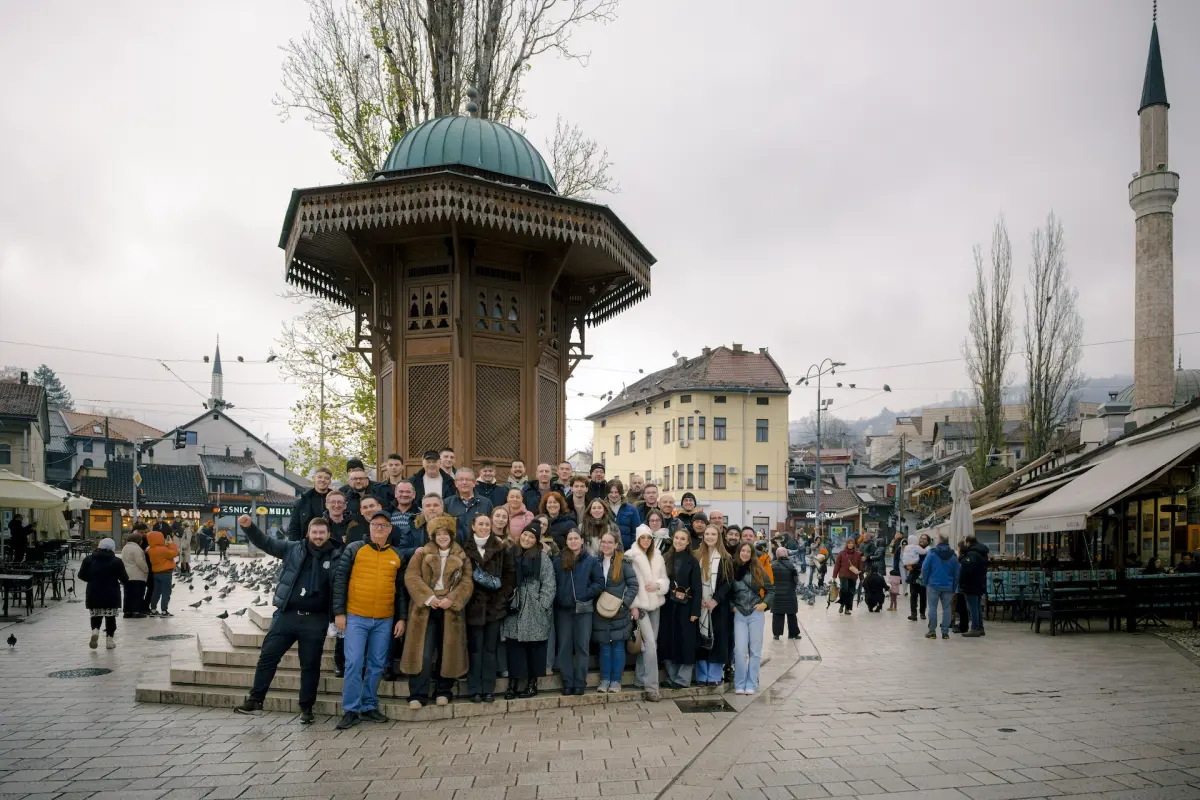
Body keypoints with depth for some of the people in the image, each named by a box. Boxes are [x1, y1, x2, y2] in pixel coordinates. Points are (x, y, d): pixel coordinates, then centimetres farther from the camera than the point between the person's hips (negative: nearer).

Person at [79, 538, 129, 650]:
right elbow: (124, 578, -6)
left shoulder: (89, 559, 3)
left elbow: (81, 575, 4)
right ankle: (109, 639, 8)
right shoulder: (116, 561, -6)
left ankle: (95, 630, -12)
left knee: (96, 616, 15)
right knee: (110, 617, 8)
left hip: (93, 594, 2)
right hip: (111, 595, -2)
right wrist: (127, 586, 16)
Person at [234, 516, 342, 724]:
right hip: (286, 615, 2)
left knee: (310, 665, 7)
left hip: (315, 620, -2)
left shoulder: (336, 556, -3)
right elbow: (265, 543, 8)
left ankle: (306, 708, 19)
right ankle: (255, 700, 15)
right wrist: (249, 527, -7)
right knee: (267, 656, 4)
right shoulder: (293, 549, 4)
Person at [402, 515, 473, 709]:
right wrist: (428, 597, -17)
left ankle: (443, 691, 19)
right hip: (426, 608, -1)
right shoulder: (422, 554, 5)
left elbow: (467, 582, 0)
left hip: (450, 609, 2)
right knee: (423, 653, -6)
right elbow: (411, 577, -5)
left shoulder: (461, 557, 8)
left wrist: (451, 599, -15)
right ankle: (418, 695, -2)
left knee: (447, 651, 7)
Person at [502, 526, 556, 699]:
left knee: (535, 647, 3)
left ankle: (532, 683, 12)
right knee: (513, 647, 3)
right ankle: (513, 684, 9)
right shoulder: (511, 555, 9)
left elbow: (549, 585, -5)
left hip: (535, 612, -3)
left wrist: (542, 606, -11)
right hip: (514, 610, 3)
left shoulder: (542, 558, -2)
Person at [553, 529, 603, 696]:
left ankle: (580, 683, 8)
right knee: (564, 647, 4)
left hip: (583, 609, -1)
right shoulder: (558, 561, 8)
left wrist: (586, 594, -11)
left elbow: (599, 582, 0)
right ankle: (567, 683, 11)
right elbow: (552, 583, 7)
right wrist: (558, 597, -6)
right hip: (563, 609, 2)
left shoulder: (591, 561, 3)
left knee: (582, 646, 2)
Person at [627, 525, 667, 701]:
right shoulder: (630, 556, -7)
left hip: (655, 605, 6)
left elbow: (666, 580, 11)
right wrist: (632, 606, -13)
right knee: (650, 643, -13)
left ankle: (640, 679, 23)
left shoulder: (658, 557, 9)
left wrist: (657, 584, -11)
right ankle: (651, 685, -10)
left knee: (649, 643, 10)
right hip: (639, 605, -6)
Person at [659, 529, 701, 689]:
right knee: (669, 642, 5)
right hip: (668, 606, 3)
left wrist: (695, 611, -12)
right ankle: (671, 678, 14)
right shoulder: (665, 559, 6)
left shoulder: (692, 561, -3)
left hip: (685, 607, -3)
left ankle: (682, 679, 5)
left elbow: (697, 588, -6)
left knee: (686, 643, -1)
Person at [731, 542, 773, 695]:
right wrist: (731, 606, -1)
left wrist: (765, 604, -4)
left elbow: (771, 589, 8)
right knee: (740, 650, -6)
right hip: (739, 614, 0)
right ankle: (739, 684, 3)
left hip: (756, 614, 0)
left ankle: (751, 684, 11)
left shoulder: (758, 570, 3)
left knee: (755, 650, 4)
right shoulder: (733, 569, 2)